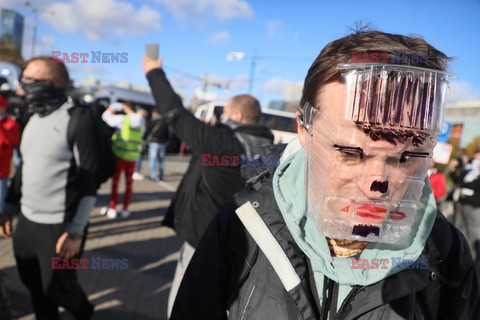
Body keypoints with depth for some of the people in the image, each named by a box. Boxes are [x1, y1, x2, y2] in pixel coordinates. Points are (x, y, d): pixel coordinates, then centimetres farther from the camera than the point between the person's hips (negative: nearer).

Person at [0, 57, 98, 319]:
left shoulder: (78, 121, -14)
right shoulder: (34, 118, 9)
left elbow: (89, 180, -17)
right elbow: (25, 167, 17)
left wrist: (76, 230, -18)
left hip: (60, 226, -7)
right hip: (26, 221, 7)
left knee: (57, 288, 8)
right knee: (33, 283, 17)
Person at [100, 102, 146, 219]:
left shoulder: (121, 119, -9)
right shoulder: (141, 122, 2)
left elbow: (106, 116, -2)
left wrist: (115, 106, 9)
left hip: (120, 156, -3)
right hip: (133, 158, 3)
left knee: (115, 182, 7)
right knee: (129, 183, 11)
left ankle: (112, 208, 11)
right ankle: (125, 209, 16)